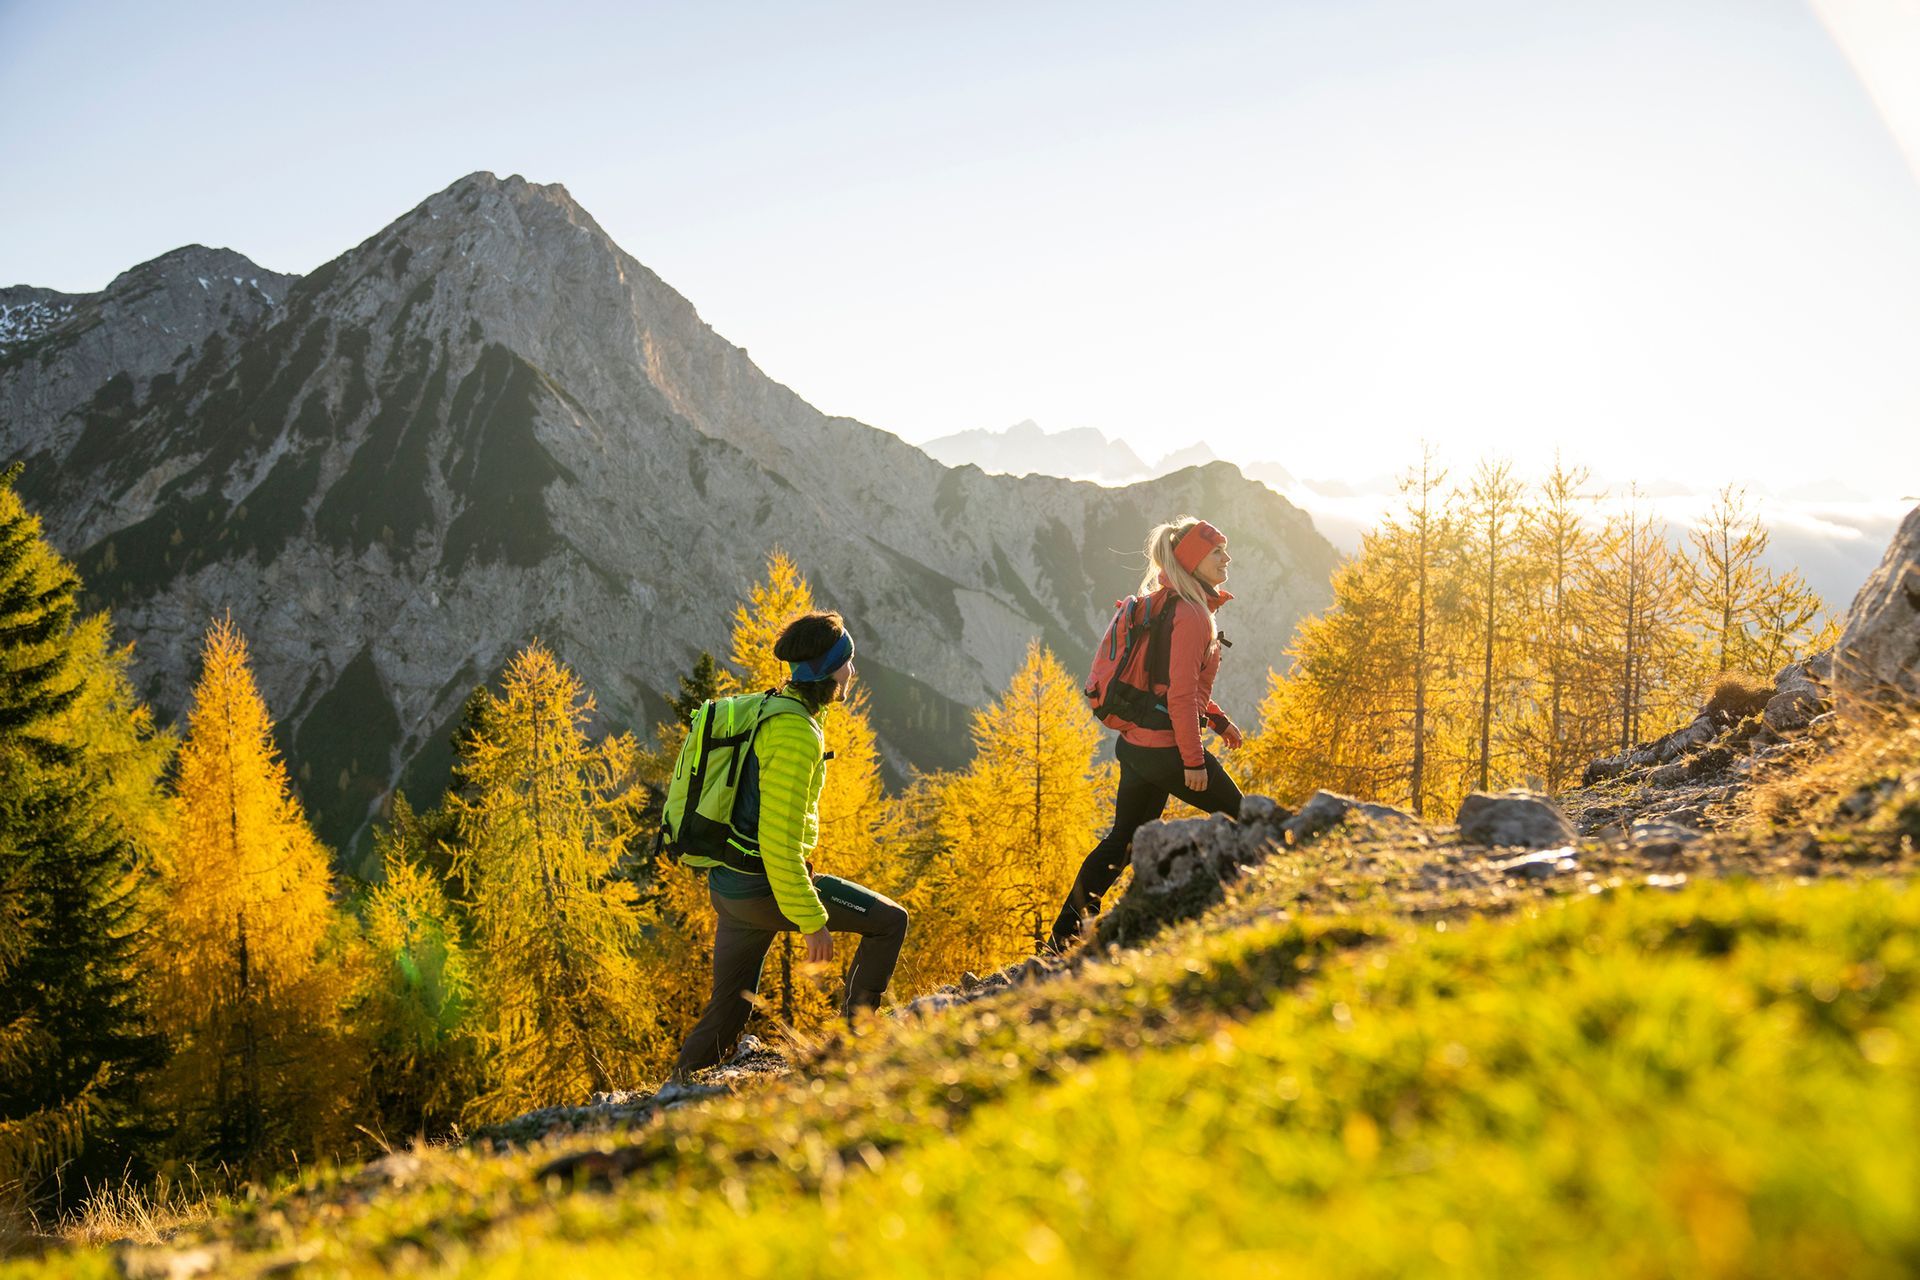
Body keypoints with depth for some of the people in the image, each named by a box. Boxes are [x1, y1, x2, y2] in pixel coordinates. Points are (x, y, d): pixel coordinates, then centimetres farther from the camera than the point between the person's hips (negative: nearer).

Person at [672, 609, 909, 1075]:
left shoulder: (765, 713, 11)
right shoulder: (796, 733, -19)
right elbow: (780, 839, -23)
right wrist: (812, 919, -18)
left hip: (727, 885, 9)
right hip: (764, 886, -9)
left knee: (728, 1010, 18)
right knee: (889, 921, 5)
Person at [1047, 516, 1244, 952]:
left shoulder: (1170, 606, 14)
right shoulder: (1189, 614, -17)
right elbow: (1181, 694, -21)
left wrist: (1217, 719, 21)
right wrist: (1194, 760, -19)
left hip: (1138, 744, 10)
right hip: (1167, 747, -10)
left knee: (1124, 839, 15)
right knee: (1240, 818, 8)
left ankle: (1065, 933, 17)